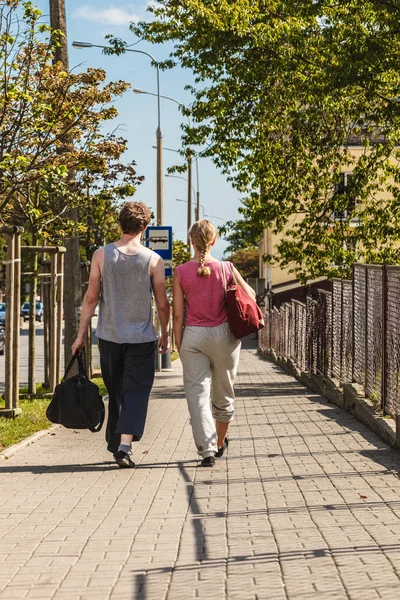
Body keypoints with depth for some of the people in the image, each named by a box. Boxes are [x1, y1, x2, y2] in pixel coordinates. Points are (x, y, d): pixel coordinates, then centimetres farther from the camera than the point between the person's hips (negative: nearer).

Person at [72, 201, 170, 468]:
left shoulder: (102, 255, -2)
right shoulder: (154, 260, -6)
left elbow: (91, 298, -1)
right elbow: (162, 304, -2)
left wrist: (81, 334, 5)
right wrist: (165, 335, 11)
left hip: (109, 336, 3)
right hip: (142, 338, -2)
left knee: (115, 393, 16)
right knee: (136, 393, 0)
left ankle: (115, 443, 25)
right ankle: (125, 444, -14)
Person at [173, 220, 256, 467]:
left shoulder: (181, 272, -6)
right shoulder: (226, 269, -5)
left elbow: (178, 314, -4)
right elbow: (250, 295, 9)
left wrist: (179, 345, 4)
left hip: (193, 336, -1)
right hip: (223, 334, 1)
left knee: (197, 394, 2)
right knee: (223, 394, 18)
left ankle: (207, 451, -8)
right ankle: (220, 444, 36)